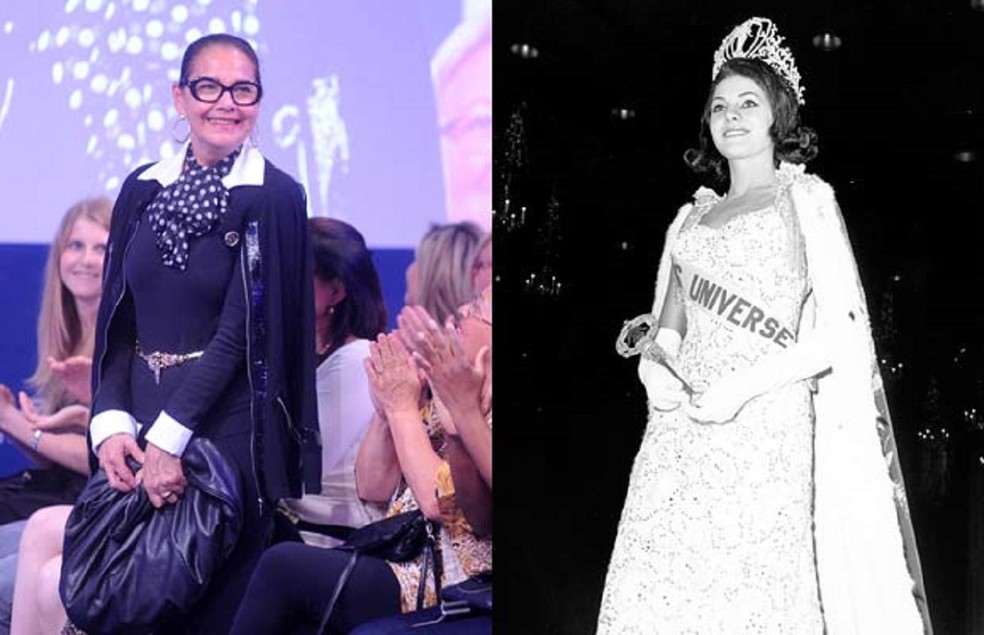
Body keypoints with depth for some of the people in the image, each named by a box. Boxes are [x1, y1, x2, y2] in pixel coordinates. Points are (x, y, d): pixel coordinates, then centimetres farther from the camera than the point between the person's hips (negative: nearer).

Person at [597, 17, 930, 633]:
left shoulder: (806, 200, 5)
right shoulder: (695, 217, 20)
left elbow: (842, 332, -4)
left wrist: (743, 386, -13)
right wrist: (654, 360, -4)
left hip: (764, 426, -5)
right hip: (680, 428, 5)